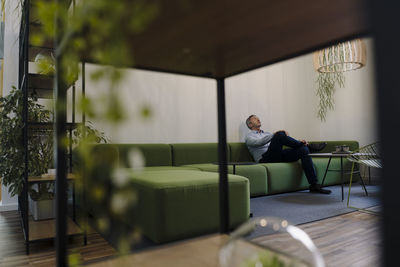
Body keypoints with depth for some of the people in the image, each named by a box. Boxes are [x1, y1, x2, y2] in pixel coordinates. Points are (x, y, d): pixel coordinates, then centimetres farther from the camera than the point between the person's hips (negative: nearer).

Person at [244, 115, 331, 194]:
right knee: (280, 134, -28)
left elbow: (285, 142, 22)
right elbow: (258, 142, -12)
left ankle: (314, 185, -21)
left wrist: (298, 142, 4)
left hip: (278, 156, 6)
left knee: (304, 150, -16)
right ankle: (309, 146, -13)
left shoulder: (267, 133, 34)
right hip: (265, 159, -6)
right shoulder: (249, 136, 13)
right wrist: (275, 134, -22)